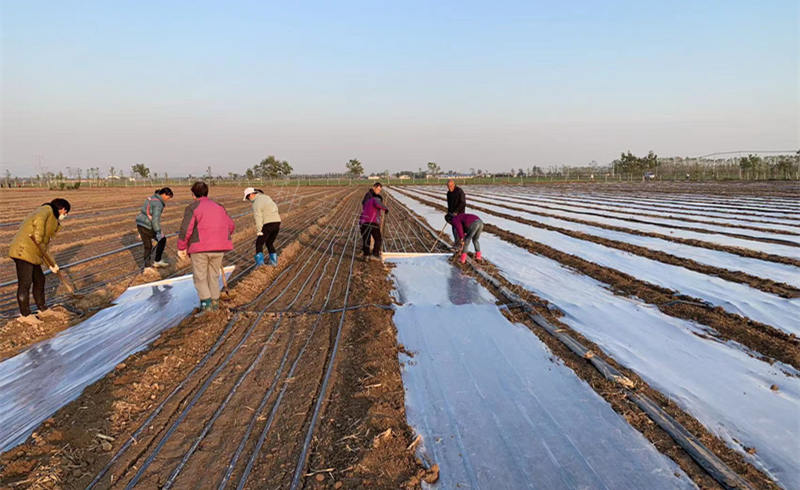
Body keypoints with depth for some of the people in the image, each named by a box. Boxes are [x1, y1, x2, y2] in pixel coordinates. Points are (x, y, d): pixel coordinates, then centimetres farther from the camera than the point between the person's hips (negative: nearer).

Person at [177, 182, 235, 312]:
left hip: (200, 248, -4)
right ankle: (215, 301, 19)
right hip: (218, 248, 4)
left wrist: (181, 248, -2)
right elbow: (231, 226, 15)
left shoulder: (192, 208, -2)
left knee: (199, 277, 9)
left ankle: (206, 301, -4)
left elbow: (185, 230, -11)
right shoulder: (218, 206, 13)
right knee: (214, 275, 18)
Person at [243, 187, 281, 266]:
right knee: (269, 243, 22)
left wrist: (258, 232, -17)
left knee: (259, 244, 2)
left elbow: (258, 219, -18)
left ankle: (260, 262, -11)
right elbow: (275, 207, 23)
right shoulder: (266, 197, 14)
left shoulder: (256, 204, -11)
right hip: (277, 222, 8)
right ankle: (274, 261, 20)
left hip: (267, 225, -8)